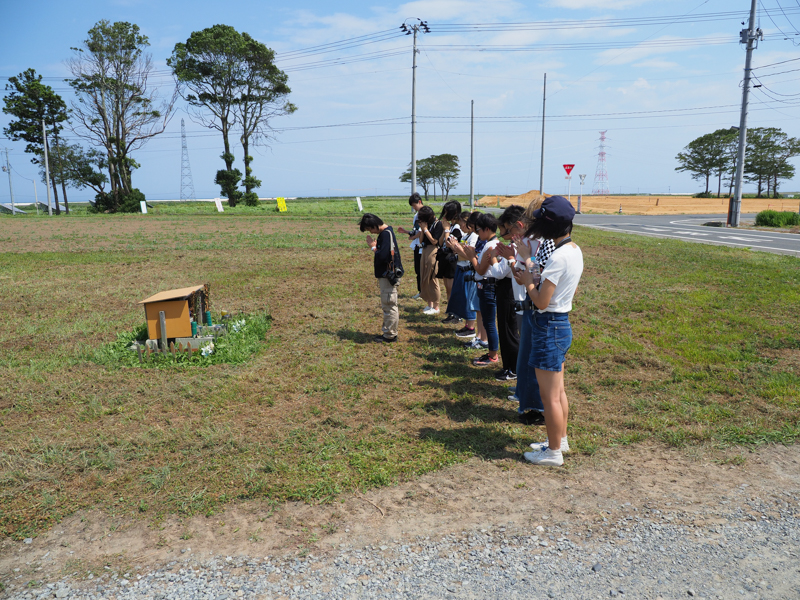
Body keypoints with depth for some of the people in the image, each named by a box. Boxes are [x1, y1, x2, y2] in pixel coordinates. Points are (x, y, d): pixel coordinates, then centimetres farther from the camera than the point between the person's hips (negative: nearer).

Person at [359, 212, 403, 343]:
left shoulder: (386, 234, -18)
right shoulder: (384, 233, 12)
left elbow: (383, 256, -25)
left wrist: (373, 247, -12)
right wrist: (375, 246, 0)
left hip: (388, 276, -10)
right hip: (385, 275, 10)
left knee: (389, 306, -2)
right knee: (388, 306, 15)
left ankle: (390, 335, 6)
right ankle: (389, 332, 24)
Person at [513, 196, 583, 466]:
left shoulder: (558, 257, -23)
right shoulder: (575, 250, 7)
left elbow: (541, 301, -23)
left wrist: (528, 280, -6)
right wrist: (535, 275, 10)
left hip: (550, 326, -10)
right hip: (563, 323, 10)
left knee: (550, 395, 3)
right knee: (558, 390, 21)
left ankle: (554, 452, 15)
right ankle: (561, 440, 35)